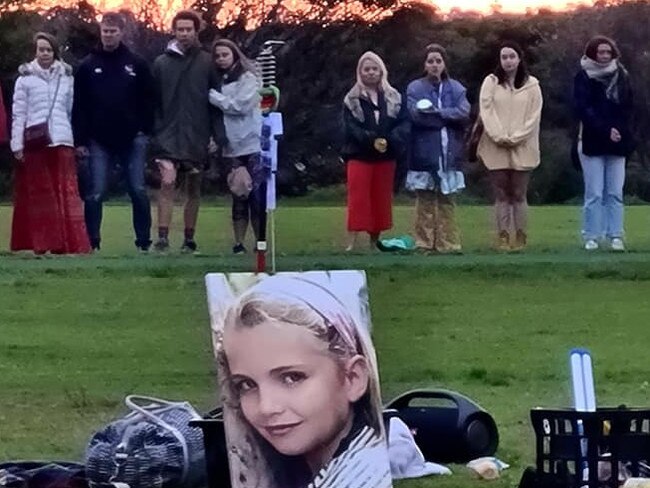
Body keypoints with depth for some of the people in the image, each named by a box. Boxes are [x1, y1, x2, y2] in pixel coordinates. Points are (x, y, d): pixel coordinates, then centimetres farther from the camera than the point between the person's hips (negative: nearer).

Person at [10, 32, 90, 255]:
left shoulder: (66, 77, 13)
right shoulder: (25, 78, 7)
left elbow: (72, 110, 15)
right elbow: (18, 113, 3)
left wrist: (79, 140, 11)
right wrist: (17, 145, -4)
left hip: (62, 142, 2)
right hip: (35, 143, -2)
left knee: (67, 193, -5)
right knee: (39, 193, 0)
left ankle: (72, 242, -7)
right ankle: (41, 243, 3)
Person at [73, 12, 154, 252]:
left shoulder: (137, 65, 6)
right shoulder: (88, 66, 5)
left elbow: (147, 101, 6)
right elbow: (79, 106, 3)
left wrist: (145, 131, -3)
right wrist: (80, 140, -3)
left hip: (132, 140, 0)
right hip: (99, 141, 0)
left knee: (139, 192, 2)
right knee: (95, 194, -2)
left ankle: (144, 241, 9)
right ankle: (92, 242, 4)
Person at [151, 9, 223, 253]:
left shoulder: (207, 63, 3)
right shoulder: (161, 63, 4)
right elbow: (153, 102, 5)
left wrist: (218, 134, -3)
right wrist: (153, 131, -2)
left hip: (197, 134, 1)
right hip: (168, 132, -1)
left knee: (194, 188, 8)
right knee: (168, 181, -17)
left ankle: (189, 239, 18)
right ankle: (163, 237, -17)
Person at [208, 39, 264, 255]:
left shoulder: (248, 78, 0)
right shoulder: (219, 81, 14)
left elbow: (242, 105, -12)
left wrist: (214, 97, -6)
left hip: (253, 145, -4)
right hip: (233, 147, 4)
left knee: (257, 196, -7)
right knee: (238, 198, 3)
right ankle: (239, 243, 4)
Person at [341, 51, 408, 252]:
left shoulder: (394, 98, 8)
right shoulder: (352, 100, 3)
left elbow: (403, 123, -1)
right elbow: (351, 127, -7)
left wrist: (389, 141, -19)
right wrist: (371, 140, -23)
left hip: (386, 156, 3)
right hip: (360, 155, -3)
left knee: (381, 200, 7)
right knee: (358, 199, -7)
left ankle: (375, 241, 15)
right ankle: (351, 242, -10)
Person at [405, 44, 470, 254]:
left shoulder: (456, 89, 11)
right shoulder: (415, 88, 5)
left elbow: (464, 113, -5)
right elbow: (415, 114, -11)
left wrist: (434, 112, -9)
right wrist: (446, 116, -7)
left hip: (449, 152, 2)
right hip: (424, 153, -2)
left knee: (446, 201, 2)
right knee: (425, 201, -3)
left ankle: (447, 243, 3)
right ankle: (424, 243, 0)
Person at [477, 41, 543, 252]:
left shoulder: (531, 84, 5)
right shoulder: (491, 82, 7)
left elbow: (534, 116, 0)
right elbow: (486, 111, 0)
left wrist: (515, 138, -10)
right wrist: (499, 137, -11)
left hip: (522, 149, -1)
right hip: (496, 148, 1)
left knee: (519, 195, -1)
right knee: (501, 195, 2)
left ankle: (520, 238, 3)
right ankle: (503, 238, 4)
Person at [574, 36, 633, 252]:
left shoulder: (621, 76, 11)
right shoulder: (584, 77, -1)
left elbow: (627, 108, 11)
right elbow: (583, 108, -10)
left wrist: (620, 131, -5)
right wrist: (605, 130, -19)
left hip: (617, 142, 3)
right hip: (592, 142, -3)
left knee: (615, 193, 1)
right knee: (594, 193, -3)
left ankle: (615, 236, 2)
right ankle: (591, 237, 0)